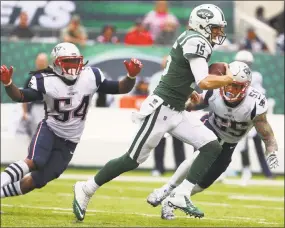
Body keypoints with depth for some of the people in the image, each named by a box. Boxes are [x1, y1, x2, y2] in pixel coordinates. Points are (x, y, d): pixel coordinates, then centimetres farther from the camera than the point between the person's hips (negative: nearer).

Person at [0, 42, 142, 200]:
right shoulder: (46, 81, -15)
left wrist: (131, 76, -22)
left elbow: (120, 89, -2)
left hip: (68, 142, 3)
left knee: (38, 180, -2)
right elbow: (20, 97, -19)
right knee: (34, 162, -33)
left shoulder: (91, 77, -8)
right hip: (49, 130, -3)